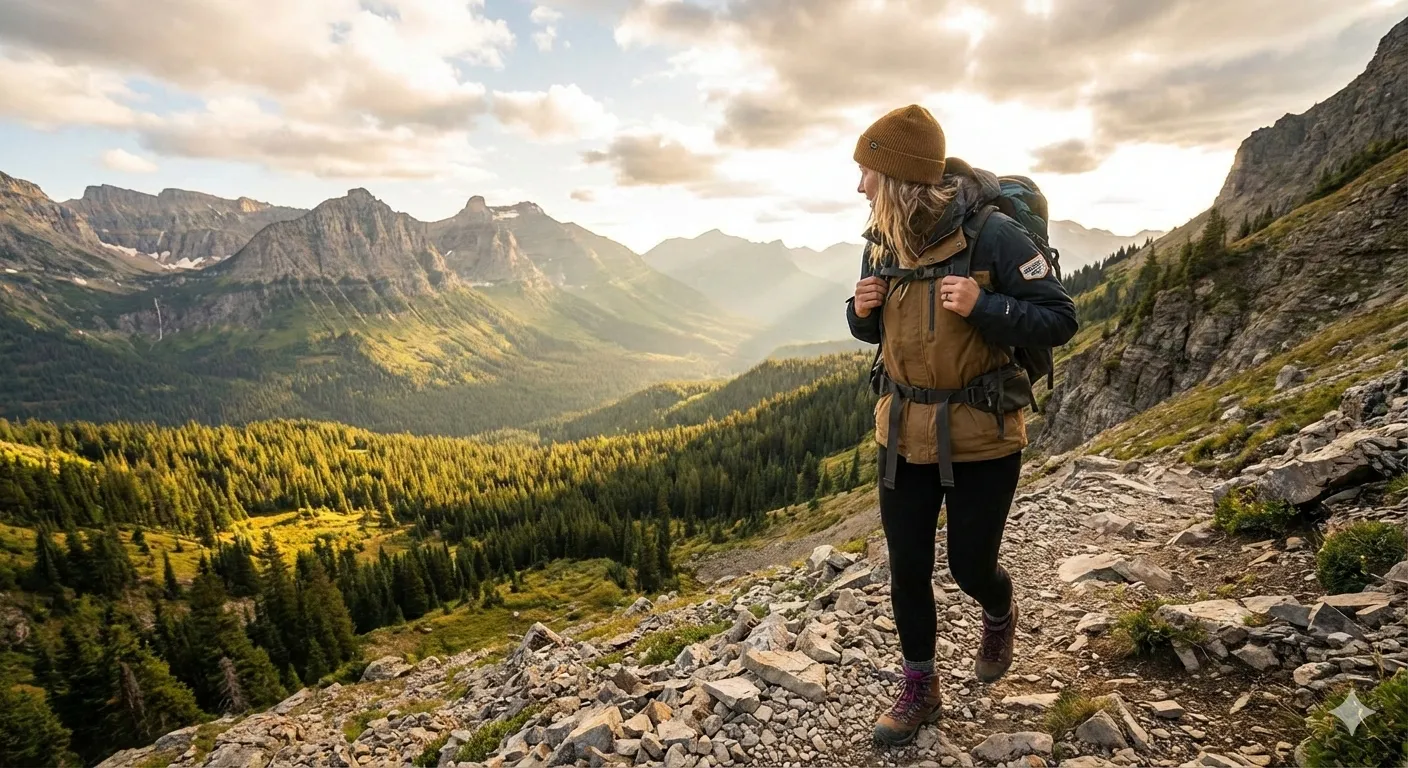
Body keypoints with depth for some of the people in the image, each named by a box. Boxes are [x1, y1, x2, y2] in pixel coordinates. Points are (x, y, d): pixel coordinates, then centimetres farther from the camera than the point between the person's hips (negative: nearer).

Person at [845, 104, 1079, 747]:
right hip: (904, 433, 5)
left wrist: (982, 306, -30)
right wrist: (862, 310, -11)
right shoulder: (881, 240, 0)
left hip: (981, 435, -4)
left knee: (970, 565, 10)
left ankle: (999, 618, 49)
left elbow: (1061, 320, -14)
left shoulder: (990, 234, -18)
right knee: (907, 569, 10)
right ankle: (920, 689, 33)